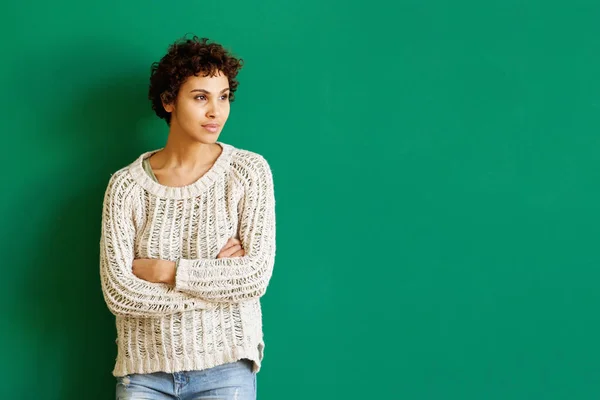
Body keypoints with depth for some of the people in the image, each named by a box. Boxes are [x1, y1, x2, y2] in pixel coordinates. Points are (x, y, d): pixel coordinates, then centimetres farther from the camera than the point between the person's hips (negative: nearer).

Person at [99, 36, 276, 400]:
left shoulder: (248, 171, -4)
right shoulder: (126, 184, -3)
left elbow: (256, 276, -11)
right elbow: (118, 292, -10)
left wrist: (164, 271, -11)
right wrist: (218, 278, -12)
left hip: (224, 368, -1)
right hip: (144, 371, 1)